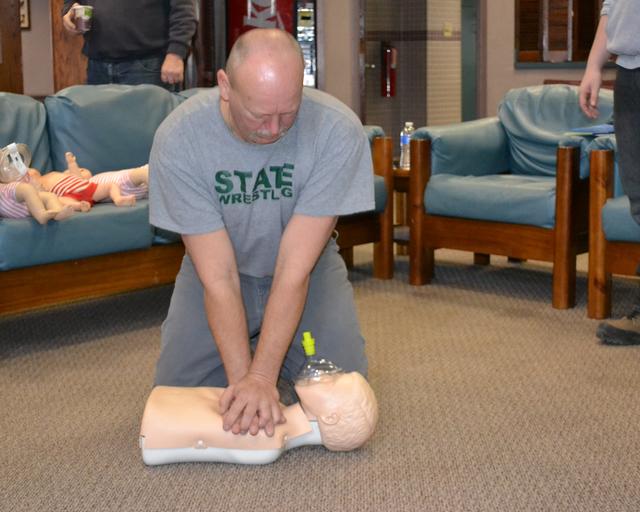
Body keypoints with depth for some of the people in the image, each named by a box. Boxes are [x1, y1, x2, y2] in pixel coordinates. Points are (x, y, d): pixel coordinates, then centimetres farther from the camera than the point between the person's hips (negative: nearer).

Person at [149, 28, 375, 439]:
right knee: (177, 388, -11)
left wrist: (262, 377, -33)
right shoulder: (177, 139, -28)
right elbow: (218, 277, -26)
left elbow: (294, 269, -29)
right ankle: (248, 350, 21)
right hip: (216, 267, 0)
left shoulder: (338, 131, -30)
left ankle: (270, 352, 19)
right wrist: (242, 378, -32)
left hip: (307, 267, 0)